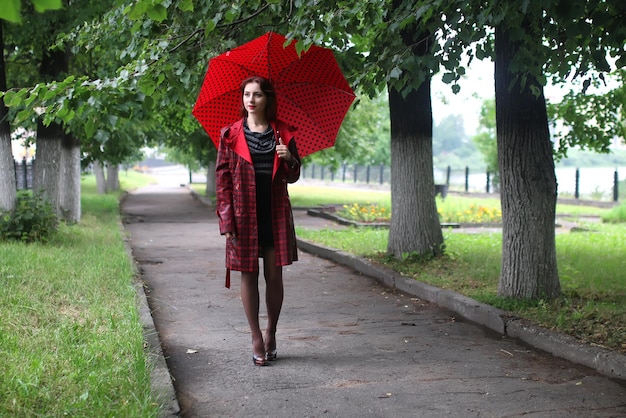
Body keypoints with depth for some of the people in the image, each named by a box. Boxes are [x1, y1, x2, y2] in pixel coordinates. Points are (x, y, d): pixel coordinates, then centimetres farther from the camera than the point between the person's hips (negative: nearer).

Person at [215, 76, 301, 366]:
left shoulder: (283, 134, 5)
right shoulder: (230, 135, 1)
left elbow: (292, 178, 10)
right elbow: (222, 179, 0)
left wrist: (289, 159, -13)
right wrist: (227, 221, -7)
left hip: (276, 213, 1)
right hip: (245, 214, -1)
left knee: (274, 276, 4)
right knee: (248, 275, 3)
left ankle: (271, 332, 22)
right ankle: (256, 339, 13)